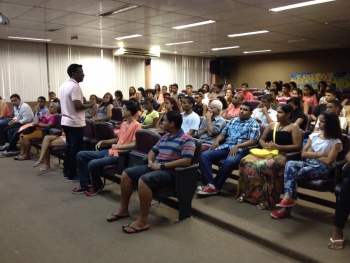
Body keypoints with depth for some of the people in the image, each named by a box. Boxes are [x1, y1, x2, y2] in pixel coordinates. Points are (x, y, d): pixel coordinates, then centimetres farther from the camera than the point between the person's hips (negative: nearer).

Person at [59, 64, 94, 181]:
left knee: (69, 146, 16)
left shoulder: (63, 85, 12)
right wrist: (89, 105, -9)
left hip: (65, 121, 10)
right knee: (75, 148, -1)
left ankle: (66, 171, 23)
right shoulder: (75, 86, -18)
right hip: (75, 122, -10)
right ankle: (72, 174, 5)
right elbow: (77, 106, -25)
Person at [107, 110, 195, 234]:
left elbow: (186, 161, -22)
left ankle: (143, 221, -24)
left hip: (170, 172, -9)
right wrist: (150, 161, -1)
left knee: (144, 180, -34)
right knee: (126, 173, 2)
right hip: (155, 167, 9)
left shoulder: (186, 140, -11)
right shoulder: (165, 137, 16)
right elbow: (153, 150, 24)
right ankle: (123, 209, 12)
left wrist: (162, 165, -22)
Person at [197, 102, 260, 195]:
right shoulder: (233, 120, 23)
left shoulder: (253, 124, 4)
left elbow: (252, 141, -7)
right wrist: (217, 140, -1)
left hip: (240, 150, -6)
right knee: (204, 155, -17)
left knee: (230, 162, -39)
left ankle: (215, 186, -23)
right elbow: (223, 133, 23)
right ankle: (209, 184, -25)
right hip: (225, 147, 6)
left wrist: (237, 146, -20)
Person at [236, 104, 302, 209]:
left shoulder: (294, 127, 6)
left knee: (265, 166, -38)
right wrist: (264, 145, -1)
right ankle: (246, 193, -17)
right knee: (246, 161, -25)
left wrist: (278, 147, -12)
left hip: (282, 155, -5)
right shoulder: (272, 125, 24)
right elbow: (261, 139, 24)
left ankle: (266, 199, -27)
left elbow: (298, 146, -5)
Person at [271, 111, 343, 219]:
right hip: (308, 163, 5)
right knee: (290, 164, -28)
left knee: (293, 174, -29)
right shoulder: (314, 135, 13)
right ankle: (288, 198, -34)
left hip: (322, 168, -5)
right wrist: (318, 154, -7)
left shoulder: (336, 142, -2)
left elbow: (328, 161, -13)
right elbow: (303, 154, 7)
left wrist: (311, 153, -3)